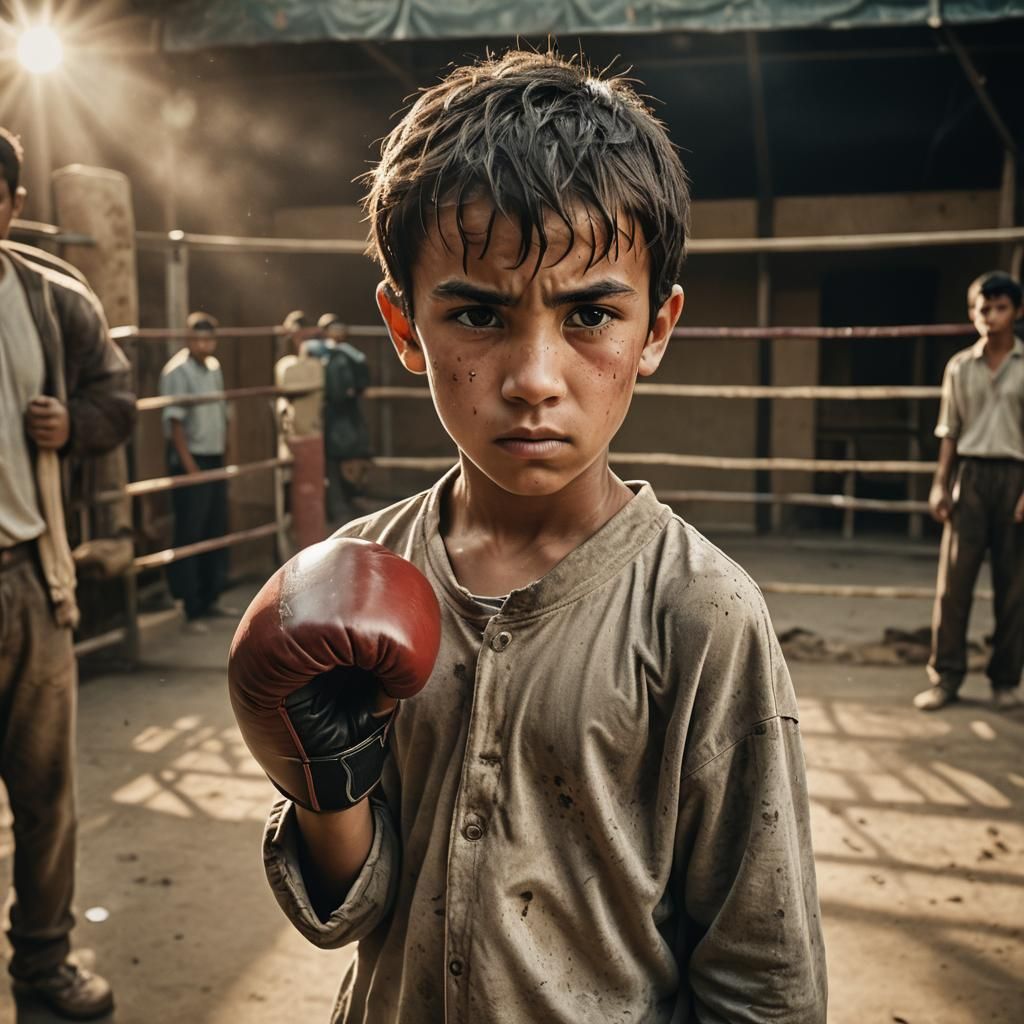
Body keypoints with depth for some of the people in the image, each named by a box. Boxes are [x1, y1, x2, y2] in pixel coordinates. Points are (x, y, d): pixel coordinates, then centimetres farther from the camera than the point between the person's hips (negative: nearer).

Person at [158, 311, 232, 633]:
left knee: (217, 531, 12)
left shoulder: (214, 368, 12)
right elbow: (175, 420, -16)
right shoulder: (177, 371, -12)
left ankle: (211, 598, 25)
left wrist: (222, 454, 14)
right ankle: (191, 611, 2)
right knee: (190, 535, -3)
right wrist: (188, 464, -17)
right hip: (190, 460, -8)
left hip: (215, 459, 8)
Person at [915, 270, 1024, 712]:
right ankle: (945, 676, 5)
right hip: (969, 476, 2)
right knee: (953, 579, -2)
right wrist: (940, 484, 4)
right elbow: (949, 431, 11)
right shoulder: (959, 367, 9)